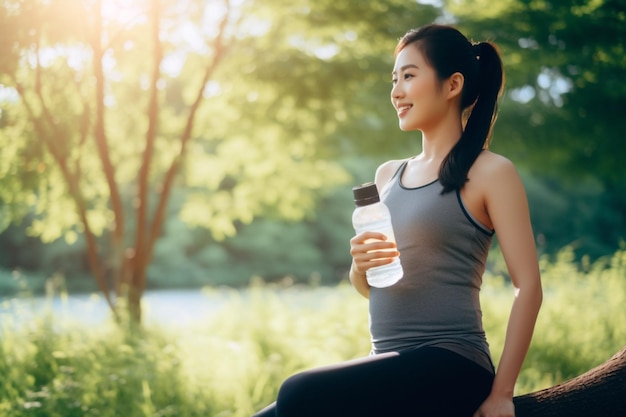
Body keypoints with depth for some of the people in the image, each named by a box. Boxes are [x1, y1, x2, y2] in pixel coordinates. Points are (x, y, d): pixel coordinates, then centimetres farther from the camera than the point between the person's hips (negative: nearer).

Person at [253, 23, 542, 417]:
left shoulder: (491, 172, -3)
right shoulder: (388, 175, 16)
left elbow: (528, 286, -8)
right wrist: (361, 265, -2)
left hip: (451, 364, -6)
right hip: (391, 365, 7)